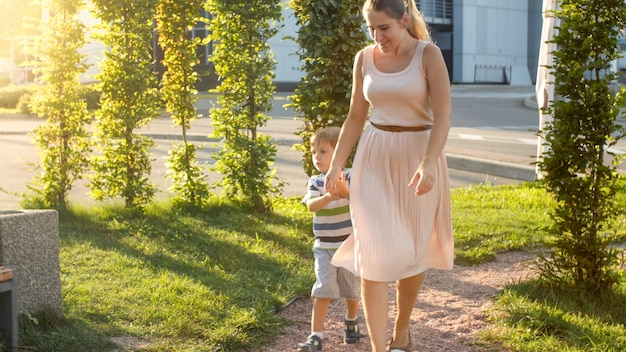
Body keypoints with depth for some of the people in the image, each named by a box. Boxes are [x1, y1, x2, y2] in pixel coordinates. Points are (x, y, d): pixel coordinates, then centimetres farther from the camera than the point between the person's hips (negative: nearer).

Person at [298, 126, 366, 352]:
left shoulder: (350, 177, -9)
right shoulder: (315, 182, -3)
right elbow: (311, 205, -20)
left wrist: (345, 191, -44)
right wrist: (328, 197, -40)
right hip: (324, 247, 1)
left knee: (352, 290, 13)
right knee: (323, 290, -8)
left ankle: (351, 322, 41)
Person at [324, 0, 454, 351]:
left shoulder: (429, 55, -9)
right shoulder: (364, 59, 2)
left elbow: (442, 115, -16)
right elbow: (356, 117, 10)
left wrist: (428, 163, -30)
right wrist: (336, 164, 3)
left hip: (418, 156, -2)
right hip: (374, 159, 2)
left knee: (412, 249, 10)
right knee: (374, 252, -6)